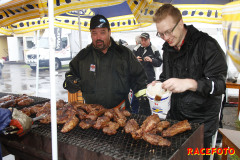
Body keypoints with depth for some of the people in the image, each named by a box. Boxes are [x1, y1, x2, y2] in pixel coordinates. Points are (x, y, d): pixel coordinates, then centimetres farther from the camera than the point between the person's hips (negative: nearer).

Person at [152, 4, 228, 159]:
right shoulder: (168, 48, 5)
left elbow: (220, 84, -22)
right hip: (175, 116, 6)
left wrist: (189, 83, -37)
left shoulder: (207, 45, -17)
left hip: (202, 122, -5)